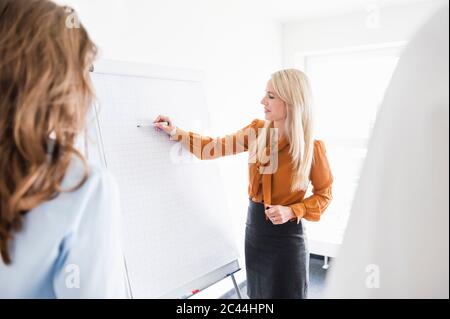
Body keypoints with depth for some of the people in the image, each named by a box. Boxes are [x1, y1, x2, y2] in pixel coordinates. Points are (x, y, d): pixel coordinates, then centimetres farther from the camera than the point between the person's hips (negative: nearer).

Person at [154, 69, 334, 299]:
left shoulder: (312, 147, -16)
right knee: (257, 293, 21)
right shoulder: (257, 131, -5)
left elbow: (323, 195, -5)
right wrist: (176, 133, -1)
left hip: (287, 234, -4)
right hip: (255, 226, 4)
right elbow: (217, 146, 5)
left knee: (285, 293, 12)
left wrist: (291, 211, -20)